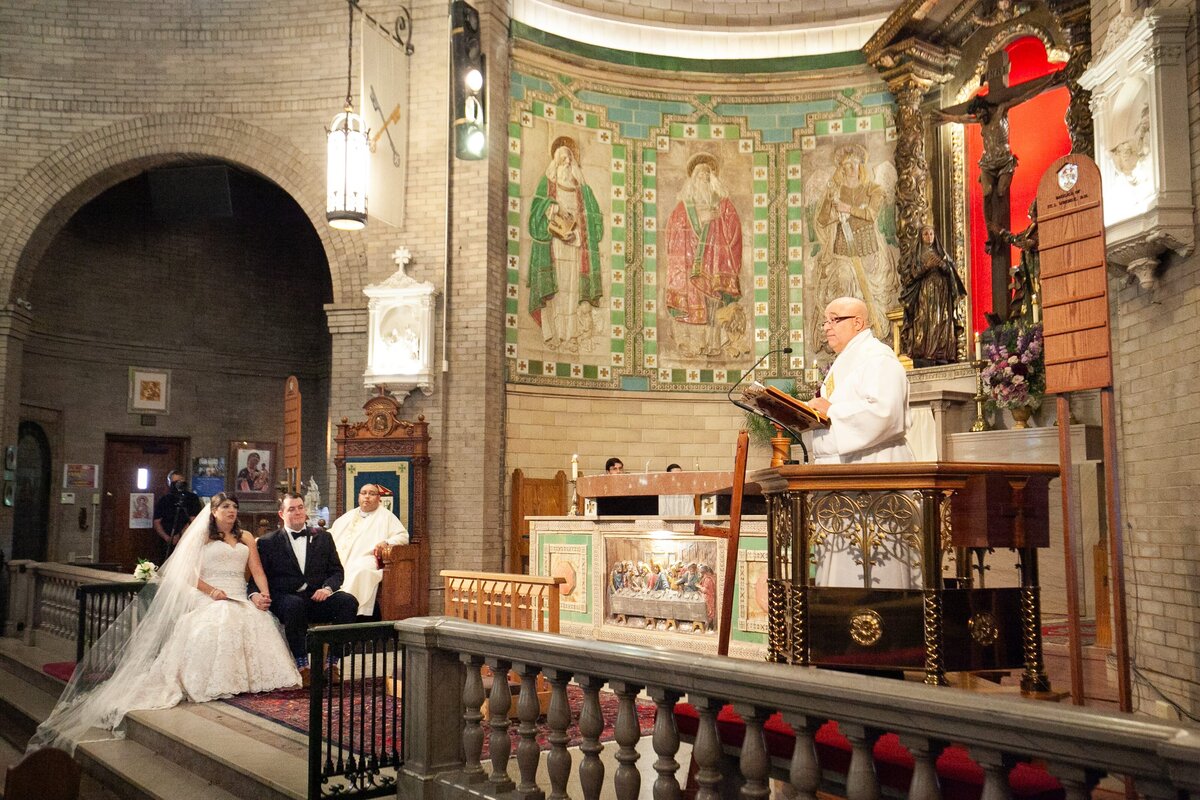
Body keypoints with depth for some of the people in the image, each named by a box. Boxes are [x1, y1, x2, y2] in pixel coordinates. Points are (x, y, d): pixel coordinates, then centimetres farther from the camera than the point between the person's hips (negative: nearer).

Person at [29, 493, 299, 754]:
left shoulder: (246, 538, 22)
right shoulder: (201, 537, 14)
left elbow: (257, 570, 13)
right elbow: (189, 573, 5)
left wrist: (264, 594, -7)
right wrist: (212, 591, -11)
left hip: (240, 602, 3)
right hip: (208, 602, -3)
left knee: (259, 624, -28)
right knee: (212, 627, -34)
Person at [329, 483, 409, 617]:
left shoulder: (385, 516, 15)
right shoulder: (348, 516, 31)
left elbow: (403, 536, 6)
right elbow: (331, 533, 31)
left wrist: (386, 542, -13)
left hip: (365, 559, -4)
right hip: (339, 559, 5)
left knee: (360, 571, -39)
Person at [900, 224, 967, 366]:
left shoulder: (941, 253, 17)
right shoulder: (915, 255, 11)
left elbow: (952, 272, 8)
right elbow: (907, 273, -1)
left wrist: (942, 264, -11)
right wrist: (925, 266, -12)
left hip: (940, 297, 2)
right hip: (923, 298, -2)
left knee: (941, 327, -6)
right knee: (923, 327, -13)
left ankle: (941, 362, -8)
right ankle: (922, 362, -16)